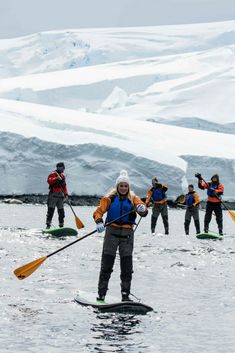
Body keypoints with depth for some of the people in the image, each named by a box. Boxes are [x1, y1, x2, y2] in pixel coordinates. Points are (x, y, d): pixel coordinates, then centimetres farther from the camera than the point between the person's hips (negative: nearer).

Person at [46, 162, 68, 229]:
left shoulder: (62, 175, 19)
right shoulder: (53, 174, -3)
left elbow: (64, 185, 24)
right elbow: (49, 180, -21)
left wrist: (66, 193, 15)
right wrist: (56, 179, -35)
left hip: (60, 195, 7)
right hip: (53, 195, -6)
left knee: (61, 211, 6)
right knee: (51, 210, -8)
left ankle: (61, 225, 12)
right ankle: (48, 225, -9)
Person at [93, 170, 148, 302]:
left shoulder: (133, 198, 5)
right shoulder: (110, 198, 3)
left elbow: (143, 212, -10)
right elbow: (99, 211, -6)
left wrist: (142, 209, -34)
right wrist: (99, 221, -26)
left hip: (127, 234, 1)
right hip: (112, 232, -1)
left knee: (127, 267, 3)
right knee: (106, 265, -1)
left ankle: (125, 295, 10)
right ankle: (101, 294, 3)